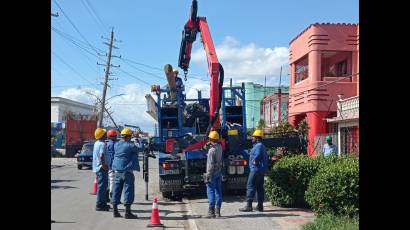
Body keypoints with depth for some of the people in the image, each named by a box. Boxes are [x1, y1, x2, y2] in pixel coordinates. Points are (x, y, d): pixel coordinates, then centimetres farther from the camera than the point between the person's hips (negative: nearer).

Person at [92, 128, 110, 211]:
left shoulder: (96, 143, 13)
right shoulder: (102, 144, -17)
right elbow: (101, 156, -29)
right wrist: (104, 165, -20)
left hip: (97, 167, 10)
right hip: (102, 168, -10)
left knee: (101, 186, 17)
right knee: (102, 186, -6)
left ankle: (103, 203, 25)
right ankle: (99, 204, -4)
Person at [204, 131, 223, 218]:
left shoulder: (212, 150, -19)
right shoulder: (219, 147, 5)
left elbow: (210, 164, -20)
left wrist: (207, 176, -16)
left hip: (213, 173, -8)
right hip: (219, 172, 8)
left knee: (211, 191, -2)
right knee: (218, 191, 10)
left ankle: (211, 211, -2)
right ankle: (218, 211, 14)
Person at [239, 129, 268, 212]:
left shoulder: (258, 146, -13)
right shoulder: (262, 146, 20)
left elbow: (258, 154, -29)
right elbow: (265, 157, 21)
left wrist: (254, 160, -14)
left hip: (256, 169, -11)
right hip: (262, 170, 11)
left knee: (250, 187, -8)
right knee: (260, 187, 11)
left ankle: (249, 205, -9)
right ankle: (260, 206, 15)